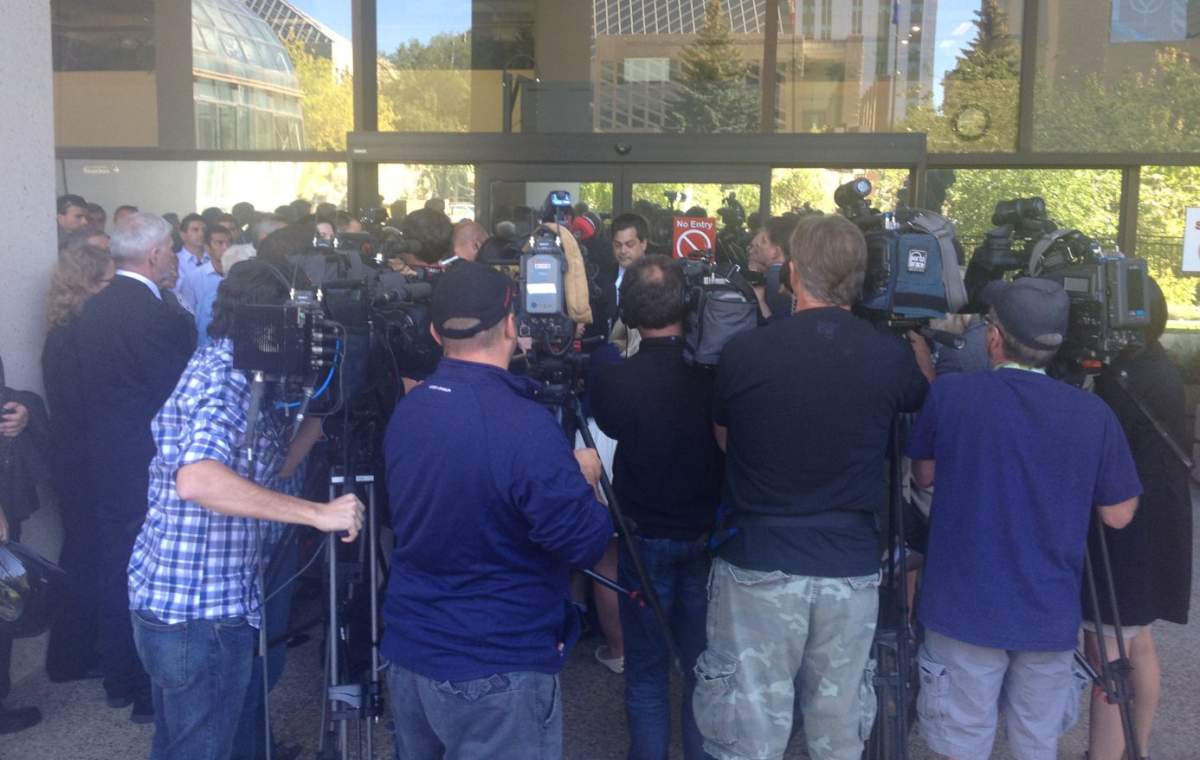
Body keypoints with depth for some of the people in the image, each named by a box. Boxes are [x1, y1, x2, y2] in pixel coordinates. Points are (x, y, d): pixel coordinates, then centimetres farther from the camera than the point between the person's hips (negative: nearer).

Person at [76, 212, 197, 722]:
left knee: (114, 571, 18)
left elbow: (92, 384, 11)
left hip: (105, 463, 8)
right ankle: (153, 693, 17)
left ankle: (119, 680, 32)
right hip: (151, 468, -8)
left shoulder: (93, 310, 3)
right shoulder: (163, 318, -22)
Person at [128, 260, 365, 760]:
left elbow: (267, 472, 13)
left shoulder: (215, 366, 11)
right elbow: (197, 479, -36)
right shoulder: (228, 380, -19)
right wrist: (318, 514, -34)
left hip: (163, 597, 10)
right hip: (202, 611, -10)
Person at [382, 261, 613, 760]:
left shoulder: (405, 412, 0)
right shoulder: (526, 426, -24)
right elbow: (585, 544, -19)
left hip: (407, 653, 7)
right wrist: (584, 480, 0)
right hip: (496, 671, -7)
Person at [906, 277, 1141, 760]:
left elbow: (923, 476, 6)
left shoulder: (950, 394, -11)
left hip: (966, 609, -2)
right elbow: (1119, 514, 2)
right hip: (1051, 616, 2)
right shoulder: (1093, 414, -7)